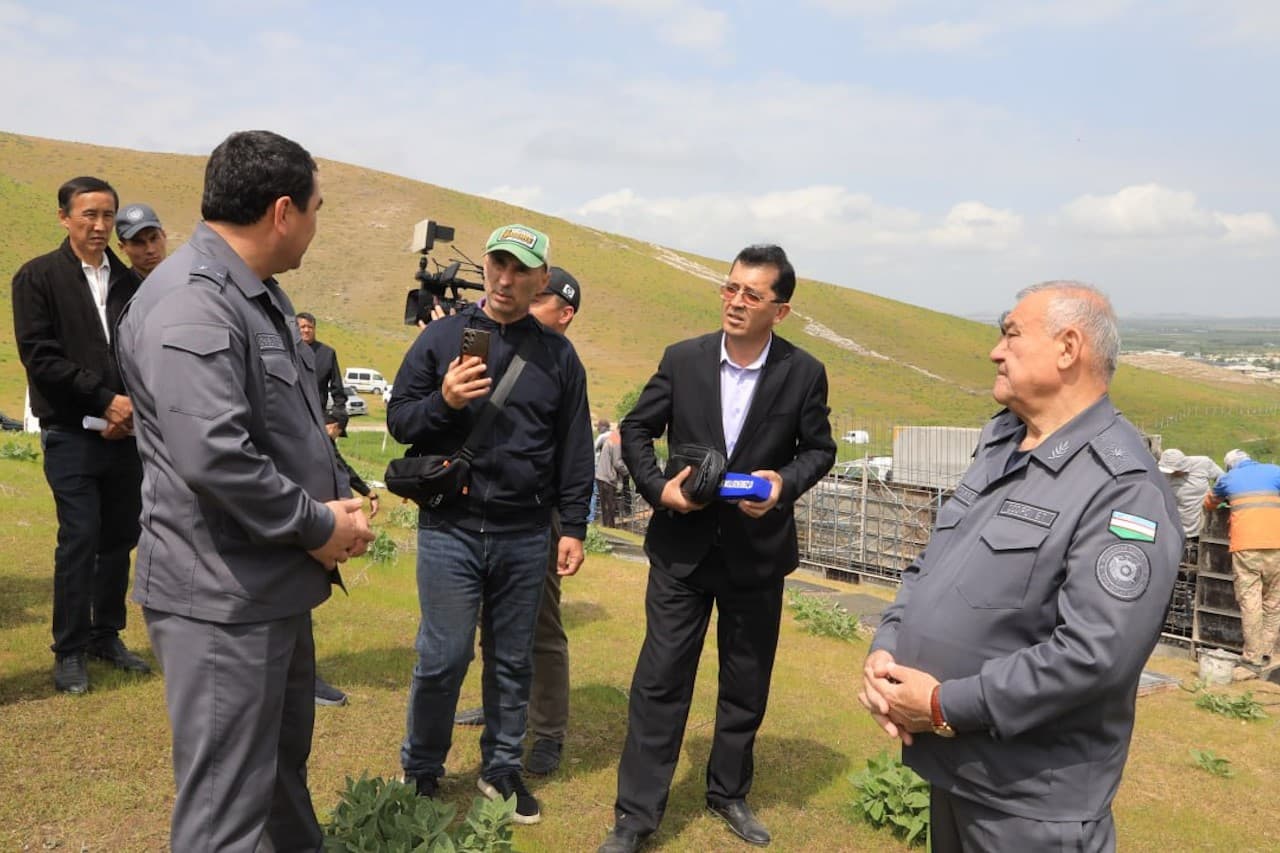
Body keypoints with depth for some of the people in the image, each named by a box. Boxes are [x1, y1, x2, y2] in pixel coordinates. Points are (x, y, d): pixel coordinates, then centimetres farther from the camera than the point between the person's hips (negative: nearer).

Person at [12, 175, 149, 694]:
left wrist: (133, 407, -7)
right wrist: (106, 399, -13)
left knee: (120, 538, 9)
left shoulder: (128, 281, 10)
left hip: (126, 432, 4)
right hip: (71, 434, -4)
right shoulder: (39, 277, 0)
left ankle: (106, 636, 23)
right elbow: (39, 356, -8)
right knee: (79, 540, -4)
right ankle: (70, 651, 9)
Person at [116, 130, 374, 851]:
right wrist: (318, 525, -18)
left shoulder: (262, 295, 12)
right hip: (224, 596, -10)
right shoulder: (190, 304, -21)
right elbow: (214, 456, -31)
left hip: (278, 583, 10)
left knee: (285, 766, 27)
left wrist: (339, 494, 3)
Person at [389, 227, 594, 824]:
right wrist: (444, 401, -17)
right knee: (442, 659, 3)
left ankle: (502, 768, 30)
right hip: (450, 528, -2)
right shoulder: (443, 336, 1)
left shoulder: (558, 354, 6)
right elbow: (399, 419, 2)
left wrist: (573, 527, 5)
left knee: (512, 660, 12)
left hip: (525, 535, 2)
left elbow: (574, 450, 8)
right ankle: (421, 771, 25)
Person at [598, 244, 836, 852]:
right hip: (682, 546, 0)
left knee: (746, 684, 15)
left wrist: (785, 482, -15)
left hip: (758, 551, 1)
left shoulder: (803, 374, -7)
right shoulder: (683, 359, -5)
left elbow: (819, 448, 4)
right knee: (660, 680, 2)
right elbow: (637, 429, 4)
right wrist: (657, 487, -11)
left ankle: (729, 793, 37)